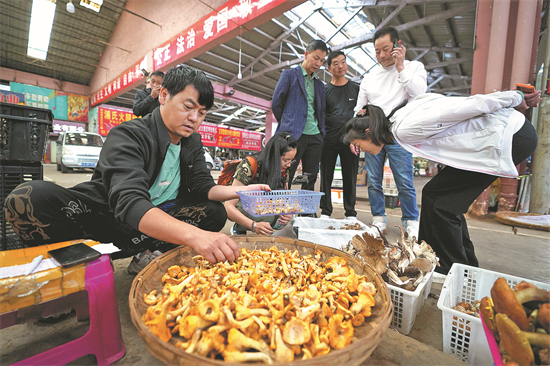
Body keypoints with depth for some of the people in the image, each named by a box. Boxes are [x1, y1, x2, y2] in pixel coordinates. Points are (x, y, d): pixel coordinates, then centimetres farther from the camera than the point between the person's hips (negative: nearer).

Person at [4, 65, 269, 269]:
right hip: (104, 215, -5)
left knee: (215, 212, -16)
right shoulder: (129, 136, -20)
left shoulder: (192, 142, 0)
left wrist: (241, 191, -22)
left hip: (157, 218, 6)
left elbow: (203, 186, -2)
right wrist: (193, 234, -52)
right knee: (30, 198, -30)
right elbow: (130, 203, -36)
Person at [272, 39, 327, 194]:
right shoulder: (289, 75, 6)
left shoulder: (320, 84, 22)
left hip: (315, 136, 6)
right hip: (294, 135, -5)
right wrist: (287, 125, 3)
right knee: (284, 179, -5)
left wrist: (322, 131, 9)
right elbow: (276, 104, 2)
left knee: (310, 180, 6)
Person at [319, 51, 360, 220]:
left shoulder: (356, 88, 13)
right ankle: (325, 212, 12)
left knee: (350, 178, 3)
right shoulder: (324, 90, 10)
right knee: (326, 177, 2)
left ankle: (350, 213, 14)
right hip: (329, 141, 0)